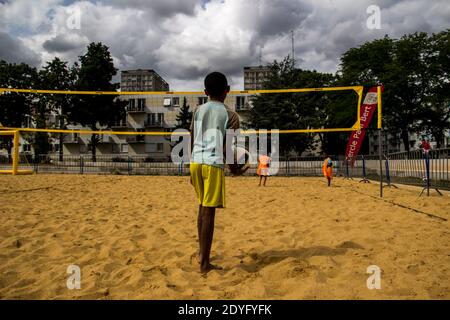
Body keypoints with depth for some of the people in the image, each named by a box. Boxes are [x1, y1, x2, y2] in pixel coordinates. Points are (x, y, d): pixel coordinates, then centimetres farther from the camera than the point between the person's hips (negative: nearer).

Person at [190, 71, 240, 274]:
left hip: (196, 162, 5)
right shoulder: (230, 115, -1)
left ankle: (201, 252, 30)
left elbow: (192, 141, 12)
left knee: (203, 207, 20)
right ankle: (204, 264, 4)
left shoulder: (198, 110, 11)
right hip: (214, 164, -5)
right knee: (209, 212, -2)